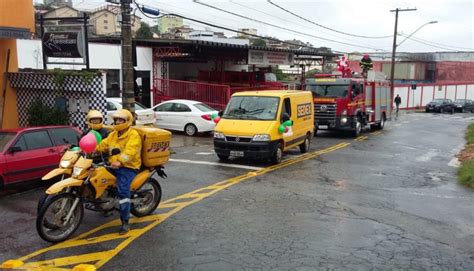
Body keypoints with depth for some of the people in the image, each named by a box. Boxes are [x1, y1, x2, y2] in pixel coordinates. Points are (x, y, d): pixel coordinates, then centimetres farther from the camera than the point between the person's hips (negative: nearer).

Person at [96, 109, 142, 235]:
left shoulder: (133, 135, -10)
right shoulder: (113, 134, 19)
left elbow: (130, 151, -25)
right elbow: (104, 144, 10)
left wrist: (120, 161, -42)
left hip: (128, 167, -9)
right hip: (114, 165, 9)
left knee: (123, 192, -23)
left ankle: (125, 222, -18)